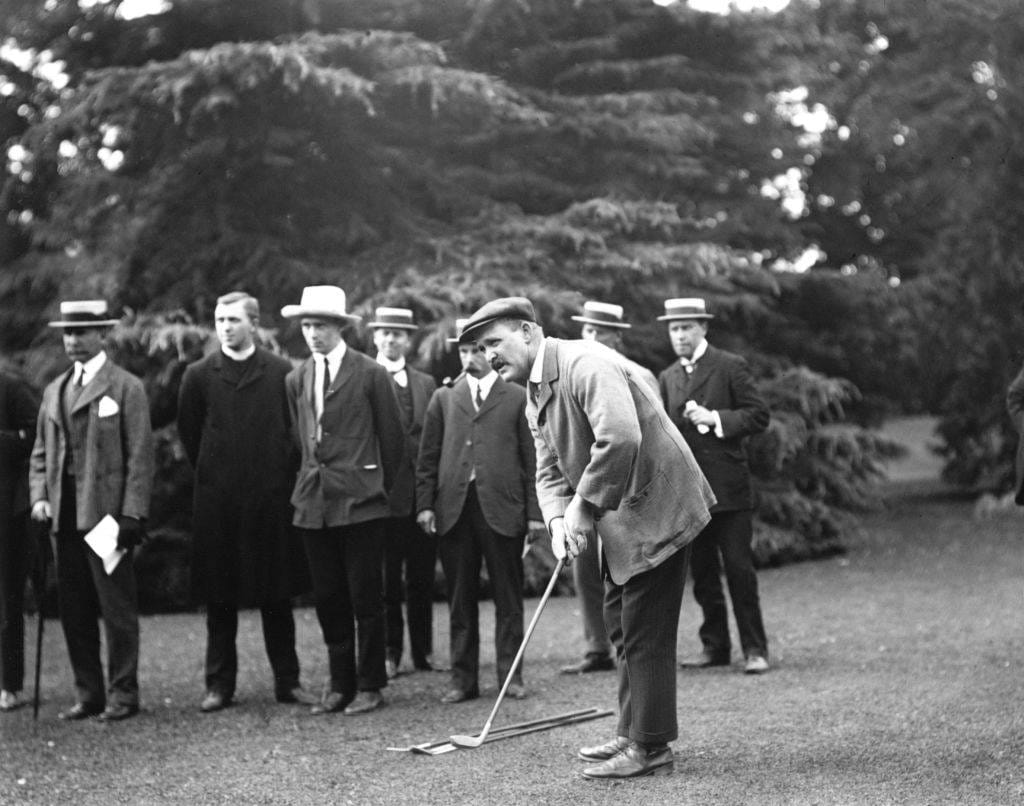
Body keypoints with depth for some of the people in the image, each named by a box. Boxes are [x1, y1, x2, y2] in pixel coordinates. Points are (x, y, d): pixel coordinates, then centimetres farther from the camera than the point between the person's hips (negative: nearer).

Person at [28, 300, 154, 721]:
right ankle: (88, 694, 15)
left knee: (117, 608, -2)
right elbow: (41, 452, 20)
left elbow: (140, 456, -6)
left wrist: (131, 515, -13)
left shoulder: (126, 387, -2)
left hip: (106, 513, -6)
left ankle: (122, 694, 5)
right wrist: (39, 496, 3)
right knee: (73, 611, 8)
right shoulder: (55, 390, 17)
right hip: (64, 515, 6)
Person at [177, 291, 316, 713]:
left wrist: (283, 474, 3)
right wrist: (210, 473, 10)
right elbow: (189, 432, 12)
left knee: (277, 594, 5)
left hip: (271, 497, -1)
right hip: (216, 501, 1)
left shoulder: (282, 372, 1)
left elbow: (297, 427, 6)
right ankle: (219, 684, 12)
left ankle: (287, 680, 12)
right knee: (219, 596, 5)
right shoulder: (198, 375, 4)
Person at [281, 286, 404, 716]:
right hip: (313, 503, 5)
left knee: (365, 597, -1)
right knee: (328, 599, 7)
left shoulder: (370, 374, -3)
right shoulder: (296, 379, 12)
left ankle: (369, 685, 7)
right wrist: (313, 476, 15)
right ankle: (340, 684, 15)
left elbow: (393, 437, 3)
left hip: (359, 502, -5)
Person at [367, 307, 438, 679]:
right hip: (384, 491, -4)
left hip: (423, 491, 4)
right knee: (386, 579, 0)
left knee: (422, 577, 7)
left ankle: (423, 651, 14)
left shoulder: (426, 384, 16)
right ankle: (389, 653, 7)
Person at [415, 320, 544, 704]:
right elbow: (428, 457, 12)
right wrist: (425, 503, 2)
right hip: (453, 508, 2)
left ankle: (510, 674, 12)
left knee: (508, 598, 4)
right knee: (460, 598, 6)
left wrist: (535, 511, -1)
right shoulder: (444, 398, 13)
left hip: (502, 507, -2)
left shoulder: (518, 399, 6)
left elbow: (532, 459, 4)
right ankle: (463, 678, 11)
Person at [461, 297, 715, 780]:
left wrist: (585, 506, -24)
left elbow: (620, 437, -32)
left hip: (655, 509, -10)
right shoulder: (536, 398, 13)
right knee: (622, 627, 17)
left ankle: (650, 749, 4)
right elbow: (549, 470, 13)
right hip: (621, 520, 10)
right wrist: (558, 519, -8)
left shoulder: (585, 364, -20)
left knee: (644, 634, -5)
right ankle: (632, 734, 29)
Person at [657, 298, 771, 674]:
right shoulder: (667, 378, 15)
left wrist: (715, 418, -16)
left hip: (727, 486, -5)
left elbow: (758, 416, -4)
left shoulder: (730, 367, -1)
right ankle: (715, 646, 17)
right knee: (702, 573, 9)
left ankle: (755, 648, 1)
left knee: (739, 569, -5)